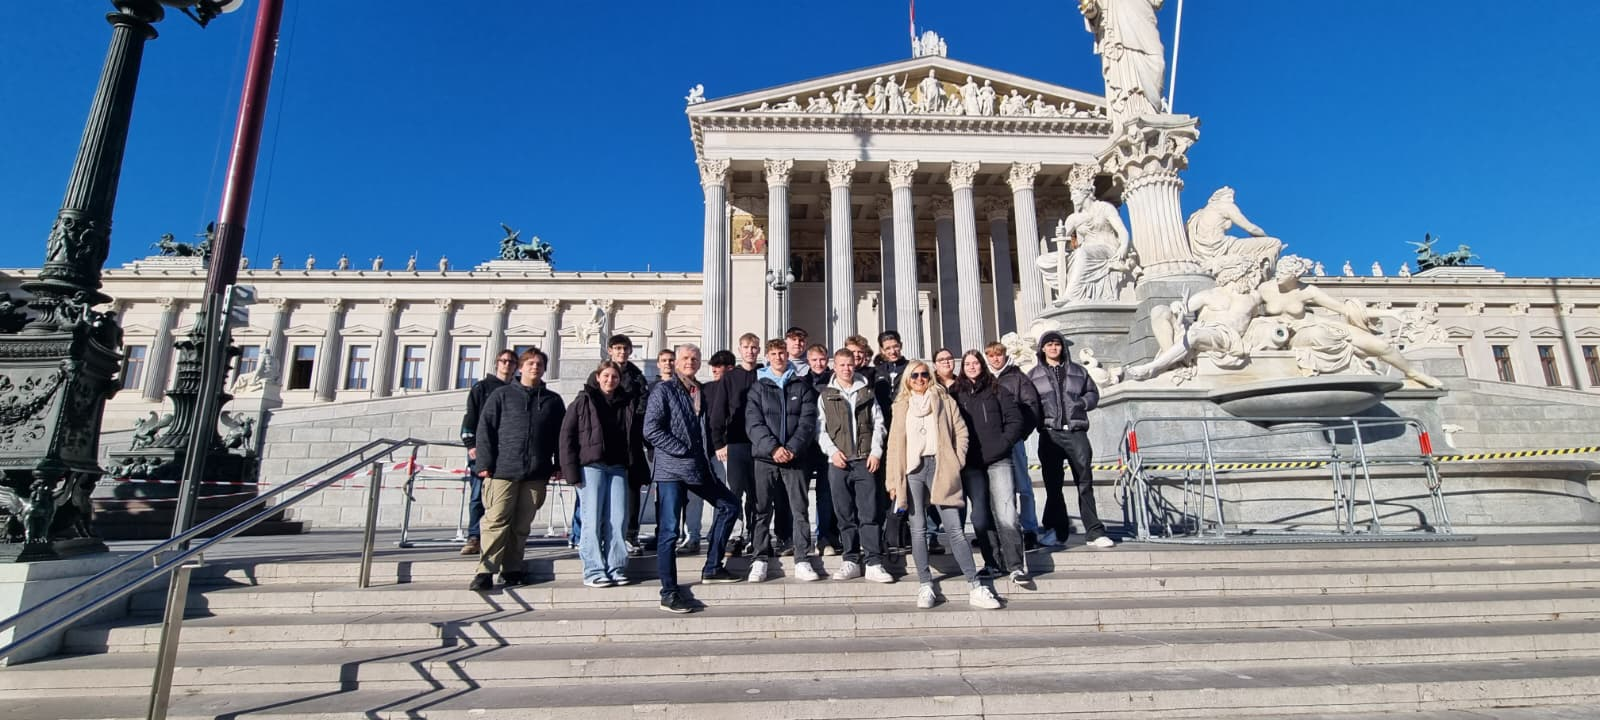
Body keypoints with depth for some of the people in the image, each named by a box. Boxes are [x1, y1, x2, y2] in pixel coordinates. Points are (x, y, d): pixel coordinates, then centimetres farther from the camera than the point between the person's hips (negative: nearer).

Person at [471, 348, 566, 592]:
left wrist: (559, 466, 5)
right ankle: (485, 571, -2)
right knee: (497, 521, -7)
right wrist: (485, 464, -5)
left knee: (522, 525, 7)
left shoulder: (553, 400, 15)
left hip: (537, 473, 2)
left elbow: (560, 435, 14)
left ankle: (512, 569, 16)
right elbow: (485, 429, 3)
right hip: (503, 470, -2)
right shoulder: (502, 395, 8)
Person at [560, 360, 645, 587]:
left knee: (618, 520, 3)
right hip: (591, 466, -3)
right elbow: (567, 434, -2)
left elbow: (636, 437, 14)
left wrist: (636, 466, 4)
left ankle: (616, 568, 12)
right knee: (593, 520, -1)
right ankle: (594, 571, 6)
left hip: (618, 467, 3)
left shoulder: (629, 403, 11)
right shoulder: (583, 401, 2)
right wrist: (571, 469, -8)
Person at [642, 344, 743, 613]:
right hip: (671, 469, -7)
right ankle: (669, 593, 4)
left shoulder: (702, 391, 15)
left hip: (699, 467, 7)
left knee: (729, 505, 12)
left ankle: (712, 568, 21)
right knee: (669, 530, -4)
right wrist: (683, 450, -14)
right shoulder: (664, 389, -4)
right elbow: (651, 430, -13)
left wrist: (707, 454, 9)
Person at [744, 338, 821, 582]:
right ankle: (760, 560, 11)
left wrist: (793, 448, -12)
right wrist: (773, 448, -15)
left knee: (800, 510, 0)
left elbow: (807, 421, 1)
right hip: (765, 457, 0)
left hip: (795, 457, 0)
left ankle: (802, 562, 5)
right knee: (763, 510, 3)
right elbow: (753, 423, -2)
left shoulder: (802, 387, 11)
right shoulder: (758, 388, 9)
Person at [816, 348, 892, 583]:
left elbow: (878, 424, 8)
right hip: (838, 461, 0)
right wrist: (832, 451, -8)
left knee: (870, 512, -4)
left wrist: (876, 452, -3)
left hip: (865, 460, 0)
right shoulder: (826, 395, 11)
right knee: (844, 514, 4)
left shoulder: (867, 392, 13)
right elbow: (820, 428, 6)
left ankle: (874, 563, -2)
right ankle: (851, 561, 12)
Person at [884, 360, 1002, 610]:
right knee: (918, 529, 1)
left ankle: (975, 587, -4)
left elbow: (961, 432, 8)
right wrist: (892, 479, 6)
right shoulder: (901, 405, 15)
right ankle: (925, 586, 7)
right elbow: (895, 443, 12)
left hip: (939, 467, -1)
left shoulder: (944, 400, 12)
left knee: (954, 528, -7)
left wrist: (955, 463, -2)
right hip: (912, 469, 2)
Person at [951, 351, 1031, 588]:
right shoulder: (957, 394, 12)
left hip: (998, 461, -2)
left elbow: (1015, 421, 3)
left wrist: (998, 447, -7)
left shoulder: (997, 391, 9)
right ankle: (993, 564, 13)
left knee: (1006, 514, -12)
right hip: (971, 464, 2)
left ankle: (1015, 567, -6)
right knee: (980, 516, 2)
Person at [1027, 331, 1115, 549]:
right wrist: (1039, 412, -9)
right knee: (1053, 485, 4)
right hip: (1050, 434, 0)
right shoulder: (1033, 375, 11)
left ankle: (1094, 533, 4)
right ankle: (1057, 530, 13)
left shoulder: (1078, 371, 14)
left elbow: (1093, 392, 19)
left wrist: (1083, 402, 1)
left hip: (1076, 432, 1)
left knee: (1085, 482, 0)